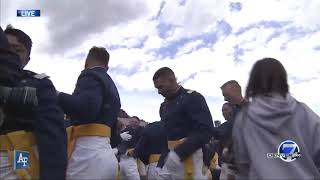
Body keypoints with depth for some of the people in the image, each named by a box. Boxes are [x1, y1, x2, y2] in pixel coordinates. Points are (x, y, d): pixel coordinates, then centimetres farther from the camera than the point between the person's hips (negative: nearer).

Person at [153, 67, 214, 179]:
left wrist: (179, 153, -24)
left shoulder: (193, 98, -10)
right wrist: (161, 163, 13)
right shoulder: (164, 106, 14)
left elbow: (206, 131, -18)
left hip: (190, 159, -7)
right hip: (171, 158, 7)